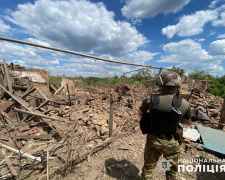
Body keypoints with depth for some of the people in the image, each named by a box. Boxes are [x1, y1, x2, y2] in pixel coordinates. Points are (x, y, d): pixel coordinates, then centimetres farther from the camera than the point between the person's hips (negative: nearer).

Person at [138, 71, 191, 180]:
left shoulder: (150, 99, -19)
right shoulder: (184, 104, -17)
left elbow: (140, 114, -1)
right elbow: (187, 122, 3)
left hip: (153, 140, 0)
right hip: (171, 143, 1)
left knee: (148, 167, 25)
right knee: (172, 171, 29)